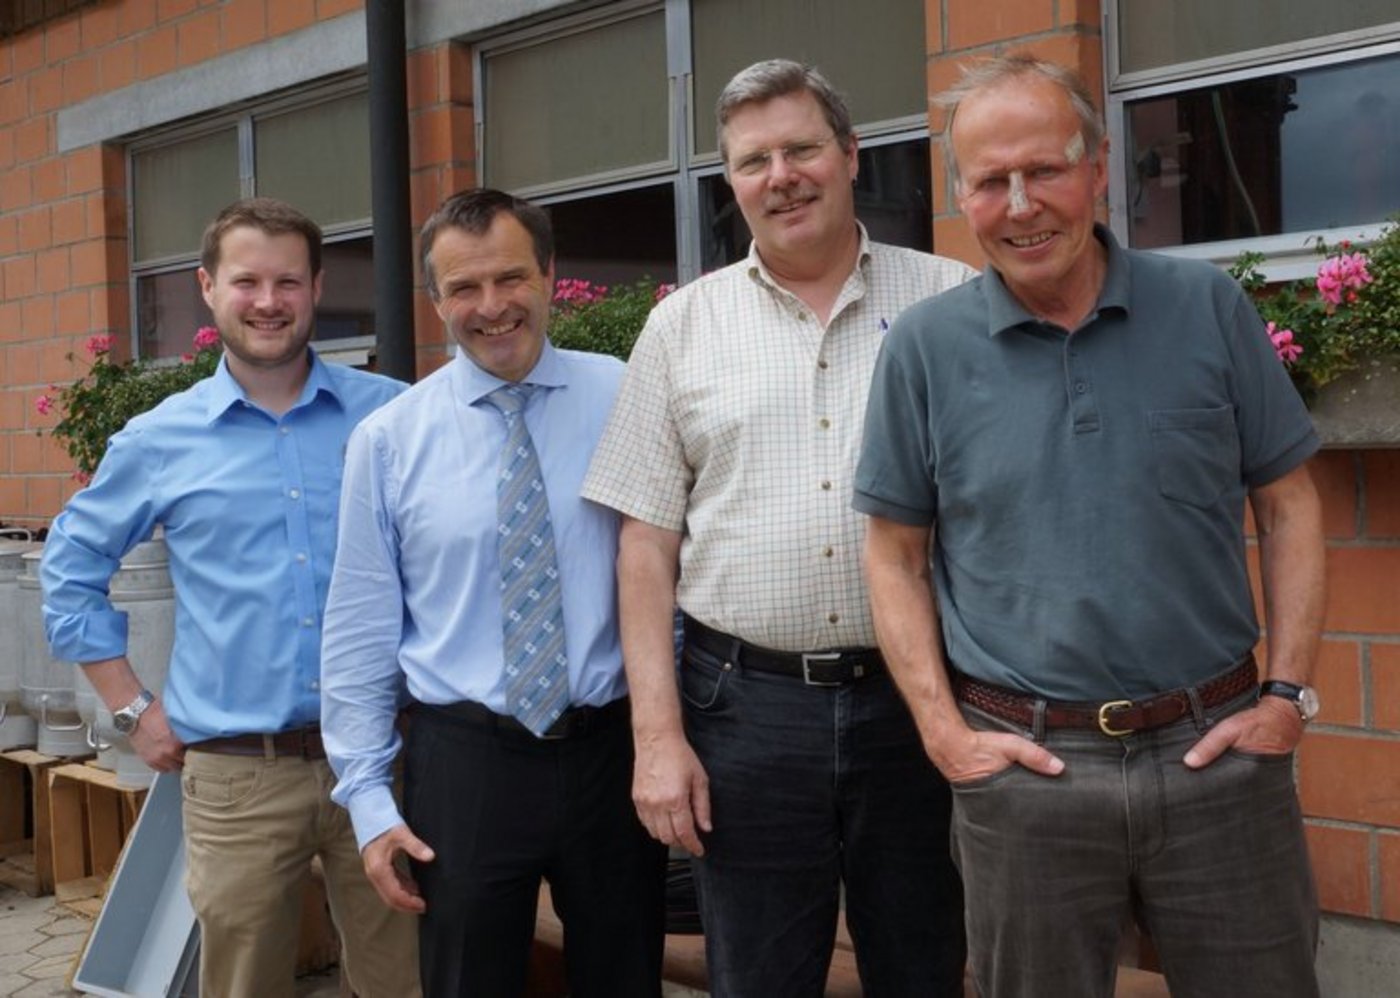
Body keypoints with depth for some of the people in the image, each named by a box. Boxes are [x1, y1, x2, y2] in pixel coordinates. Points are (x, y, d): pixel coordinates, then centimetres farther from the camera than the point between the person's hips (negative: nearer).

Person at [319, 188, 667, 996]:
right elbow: (361, 631, 0)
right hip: (464, 757, 0)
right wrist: (368, 795, -2)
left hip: (613, 748, 1)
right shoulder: (388, 439, -2)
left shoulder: (625, 400, -3)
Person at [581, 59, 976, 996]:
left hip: (916, 701, 0)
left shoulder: (951, 302, 2)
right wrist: (657, 733, -3)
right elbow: (648, 541, 4)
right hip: (745, 704, 1)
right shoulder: (682, 327, 5)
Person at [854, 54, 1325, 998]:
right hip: (1022, 768, 0)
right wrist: (944, 730, -5)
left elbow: (1288, 505, 5)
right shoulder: (925, 346, -2)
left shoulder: (1209, 308, -1)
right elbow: (897, 554, 4)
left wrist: (1289, 694, -3)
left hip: (1218, 752, 1)